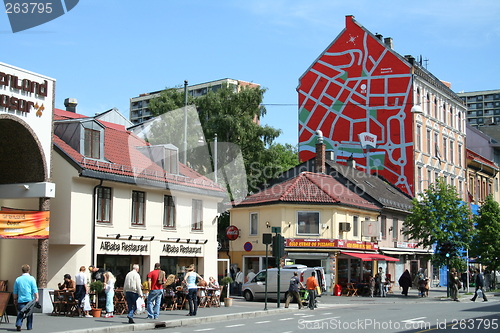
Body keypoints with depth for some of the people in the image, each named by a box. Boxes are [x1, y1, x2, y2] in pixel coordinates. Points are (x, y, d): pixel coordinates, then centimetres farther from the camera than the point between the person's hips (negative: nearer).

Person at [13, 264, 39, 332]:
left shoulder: (18, 279, 8)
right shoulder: (31, 279, -2)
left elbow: (15, 291, 14)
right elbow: (35, 290, -8)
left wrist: (15, 299, 22)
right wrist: (36, 298, -6)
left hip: (21, 299, 2)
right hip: (29, 299, -2)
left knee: (20, 313, 0)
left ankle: (18, 324, -19)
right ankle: (29, 326, 14)